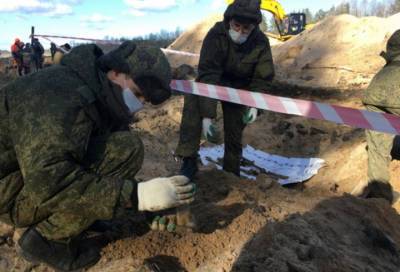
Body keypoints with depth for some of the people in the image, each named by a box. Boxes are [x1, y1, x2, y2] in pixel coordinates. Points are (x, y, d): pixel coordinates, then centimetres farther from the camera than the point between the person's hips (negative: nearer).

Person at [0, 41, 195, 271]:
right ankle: (49, 240, -9)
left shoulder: (105, 100, 3)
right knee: (125, 149, -23)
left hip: (40, 172, 9)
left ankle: (52, 218, 9)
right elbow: (46, 181, -37)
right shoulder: (62, 93, -28)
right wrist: (135, 195, -40)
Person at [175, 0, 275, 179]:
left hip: (239, 89, 2)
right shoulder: (215, 35, -29)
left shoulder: (261, 42, -19)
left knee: (234, 133, 4)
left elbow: (262, 78, -9)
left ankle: (232, 173, 27)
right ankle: (189, 161, -32)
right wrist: (207, 115, -44)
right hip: (212, 81, -2)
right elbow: (207, 75, -37)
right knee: (193, 99, -33)